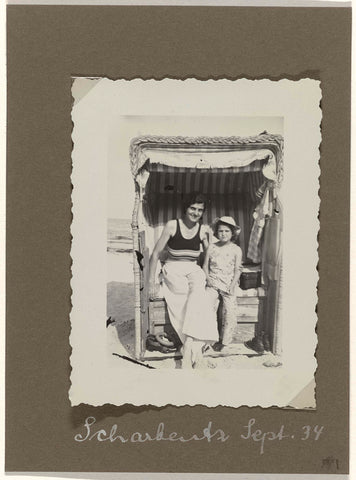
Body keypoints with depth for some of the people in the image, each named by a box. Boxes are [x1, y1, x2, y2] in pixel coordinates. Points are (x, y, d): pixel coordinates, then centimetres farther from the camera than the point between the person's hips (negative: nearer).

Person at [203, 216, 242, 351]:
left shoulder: (236, 250, 3)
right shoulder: (212, 247, 7)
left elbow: (237, 269, 1)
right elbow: (205, 265, 12)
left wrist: (232, 285, -10)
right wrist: (208, 278, -5)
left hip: (228, 284, -1)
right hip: (213, 283, 1)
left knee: (230, 311, -12)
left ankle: (224, 341, 1)